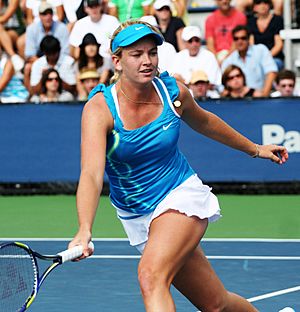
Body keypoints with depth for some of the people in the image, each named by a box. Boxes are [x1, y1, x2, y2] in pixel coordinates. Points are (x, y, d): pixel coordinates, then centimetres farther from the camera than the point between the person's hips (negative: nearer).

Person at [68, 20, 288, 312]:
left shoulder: (173, 92, -10)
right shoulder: (99, 108, -21)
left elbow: (204, 122, 15)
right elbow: (91, 175, -34)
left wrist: (254, 149, 25)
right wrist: (84, 231, -51)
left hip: (182, 196, -1)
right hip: (136, 217, 1)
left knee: (151, 277, -29)